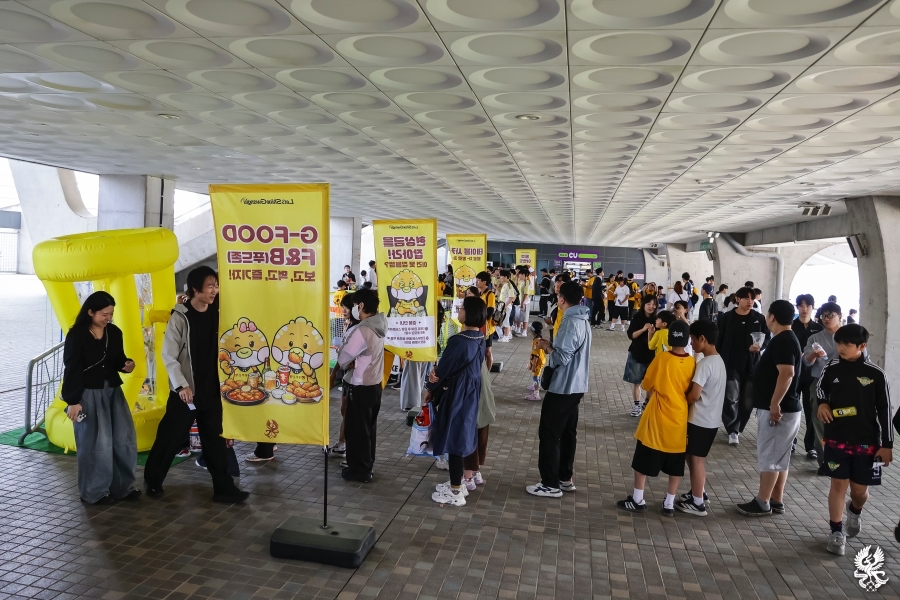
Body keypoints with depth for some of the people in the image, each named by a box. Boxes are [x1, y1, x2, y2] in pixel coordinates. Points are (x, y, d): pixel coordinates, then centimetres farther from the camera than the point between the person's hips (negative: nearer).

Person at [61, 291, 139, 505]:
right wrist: (73, 401, -14)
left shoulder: (115, 333, 5)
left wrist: (126, 365, -8)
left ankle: (122, 486, 21)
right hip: (88, 394, -6)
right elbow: (71, 370, -11)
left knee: (124, 438, 7)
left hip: (113, 391, 6)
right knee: (96, 442, 0)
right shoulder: (76, 335, -11)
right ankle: (94, 491, 16)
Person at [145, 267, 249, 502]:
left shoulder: (216, 313, 3)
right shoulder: (181, 317, -10)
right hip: (186, 390, -4)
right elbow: (168, 355, -11)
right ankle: (152, 480, 27)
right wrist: (181, 385, -17)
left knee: (215, 439, 6)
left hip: (211, 390, 4)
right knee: (170, 438, 7)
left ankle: (224, 487, 11)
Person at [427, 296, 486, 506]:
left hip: (456, 395, -9)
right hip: (470, 393, 9)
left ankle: (455, 493, 13)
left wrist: (430, 388, 3)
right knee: (461, 436, 19)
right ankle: (458, 483, 31)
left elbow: (444, 368, -15)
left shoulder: (459, 341, -25)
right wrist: (437, 371, -9)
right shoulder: (480, 340, 3)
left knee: (453, 438, 2)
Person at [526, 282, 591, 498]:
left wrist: (547, 347, -7)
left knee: (549, 434, 0)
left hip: (563, 387, -10)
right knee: (567, 432, 17)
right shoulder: (583, 319, 9)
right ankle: (565, 478, 26)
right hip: (576, 386, 10)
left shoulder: (570, 322, -21)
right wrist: (553, 346, 5)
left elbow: (561, 358, -23)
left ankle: (551, 484, 6)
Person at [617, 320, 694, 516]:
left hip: (658, 419, -3)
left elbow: (647, 386, -4)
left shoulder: (662, 358, -14)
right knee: (675, 466, 14)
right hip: (680, 419, 3)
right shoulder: (692, 362, -7)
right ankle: (669, 504, 20)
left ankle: (638, 500, 15)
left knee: (643, 461, 9)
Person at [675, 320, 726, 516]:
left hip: (700, 420, -9)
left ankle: (697, 503, 12)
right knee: (693, 456, 21)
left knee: (696, 459, 3)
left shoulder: (705, 364, -21)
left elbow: (694, 395, -23)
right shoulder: (719, 361, 8)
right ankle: (699, 492, 33)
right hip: (712, 419, 9)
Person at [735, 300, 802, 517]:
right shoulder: (787, 338, 15)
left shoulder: (782, 340, -17)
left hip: (778, 410, -10)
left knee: (768, 456, -2)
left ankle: (762, 503, 6)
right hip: (784, 408, 10)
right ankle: (776, 501, 22)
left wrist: (775, 404, -27)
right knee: (779, 457, 14)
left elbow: (787, 373, -29)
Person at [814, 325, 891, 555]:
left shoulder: (876, 374, -8)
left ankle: (854, 511, 43)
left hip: (866, 442, 0)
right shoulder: (832, 368, -4)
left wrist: (887, 445, -4)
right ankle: (837, 532, 12)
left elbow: (885, 411, -4)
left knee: (860, 489, 10)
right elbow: (820, 387, 18)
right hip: (837, 438, 1)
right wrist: (822, 403, -3)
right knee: (838, 484, 2)